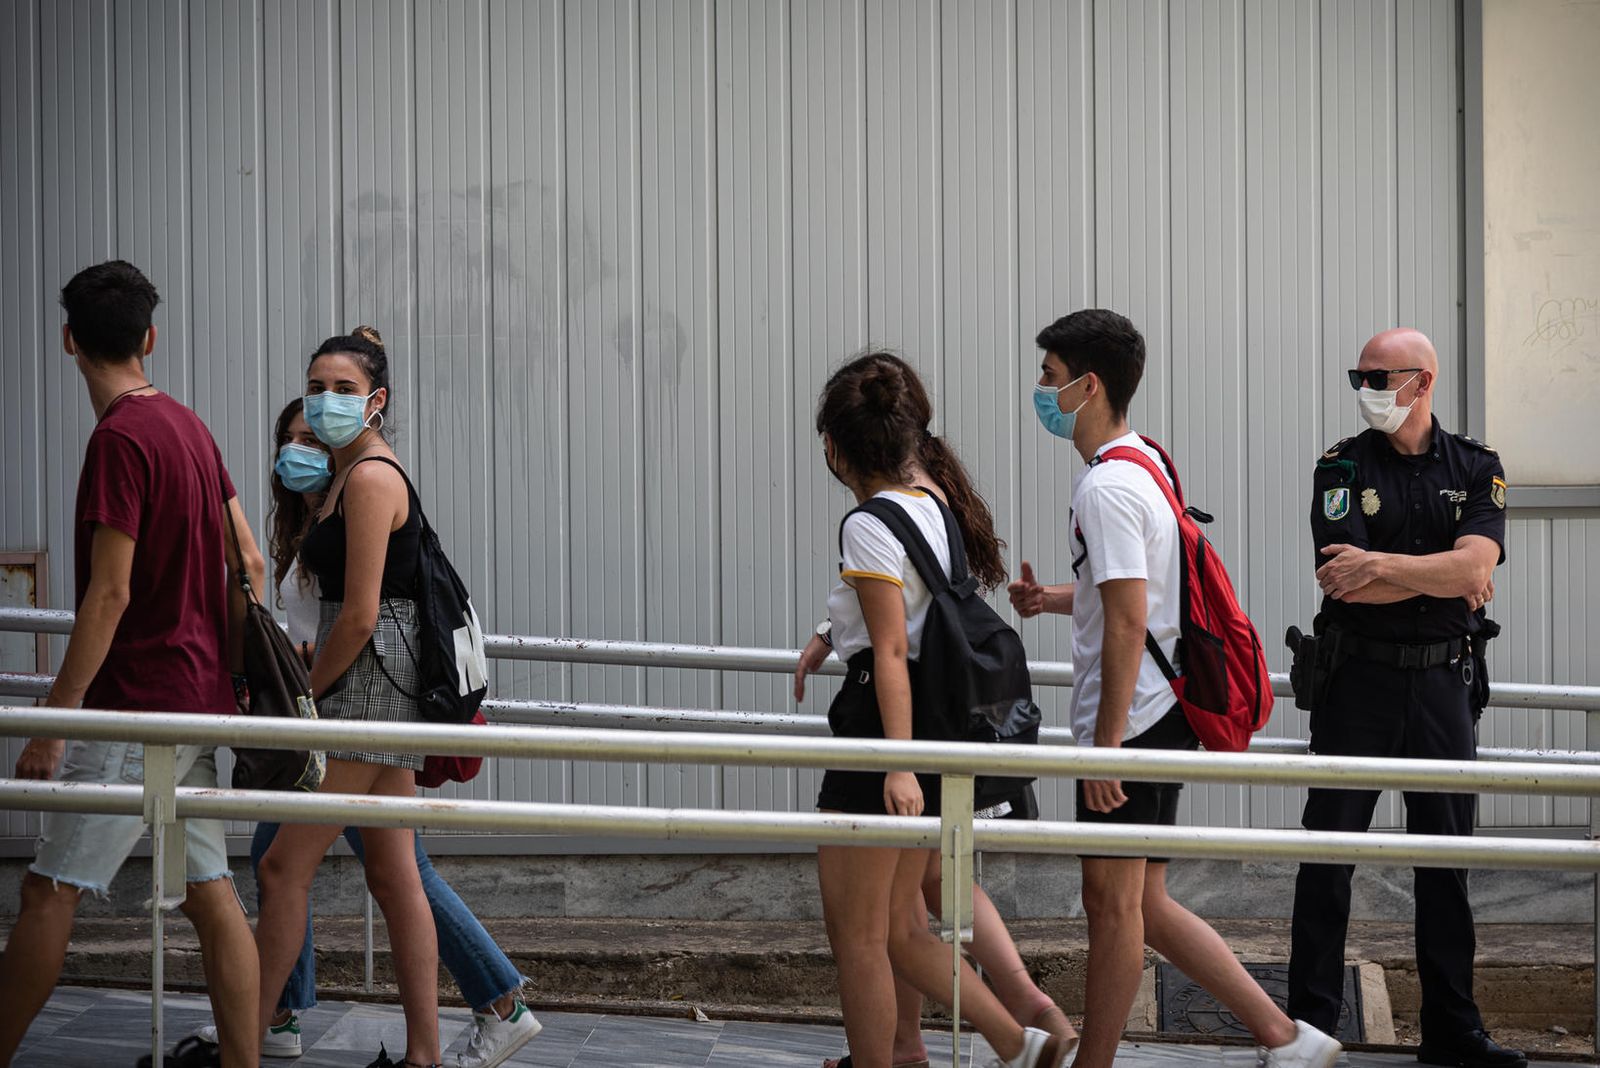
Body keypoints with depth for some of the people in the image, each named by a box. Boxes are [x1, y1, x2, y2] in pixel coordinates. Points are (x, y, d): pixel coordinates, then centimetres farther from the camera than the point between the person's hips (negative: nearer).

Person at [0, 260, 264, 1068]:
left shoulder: (120, 437, -15)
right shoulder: (188, 426, 11)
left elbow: (109, 594, -19)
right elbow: (248, 563, 15)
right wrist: (234, 675, 23)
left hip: (138, 706, -9)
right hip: (199, 699, 9)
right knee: (211, 893, 7)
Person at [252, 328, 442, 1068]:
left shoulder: (369, 478, -15)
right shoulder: (347, 476, 17)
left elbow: (359, 616, -19)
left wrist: (302, 700, -10)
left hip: (367, 677, -10)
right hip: (386, 692, 10)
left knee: (284, 867, -6)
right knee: (394, 876, 9)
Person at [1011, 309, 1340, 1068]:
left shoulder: (1107, 487, -18)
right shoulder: (1145, 463, 14)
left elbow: (1128, 622, -23)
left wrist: (1107, 742, -21)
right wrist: (1055, 599, 13)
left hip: (1131, 723, -10)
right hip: (1159, 717, 10)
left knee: (1113, 904, -1)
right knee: (1141, 906, 12)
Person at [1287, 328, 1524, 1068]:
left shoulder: (1475, 470, 3)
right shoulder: (1342, 469, -1)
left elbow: (1475, 566, -14)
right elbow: (1347, 584, -14)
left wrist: (1381, 565, -16)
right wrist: (1445, 578, -10)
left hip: (1442, 681, 1)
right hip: (1358, 681, -1)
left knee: (1447, 861, 7)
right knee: (1329, 854, 0)